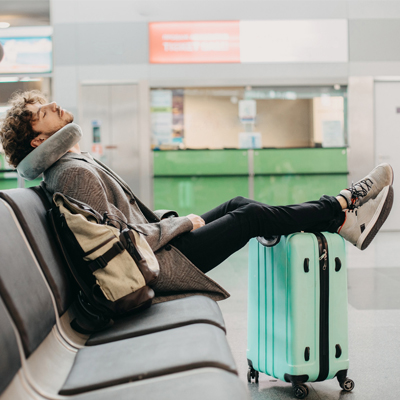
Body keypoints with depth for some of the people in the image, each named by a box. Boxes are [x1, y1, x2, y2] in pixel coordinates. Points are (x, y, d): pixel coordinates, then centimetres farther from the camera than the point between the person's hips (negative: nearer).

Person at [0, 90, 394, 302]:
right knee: (251, 216, -5)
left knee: (238, 204, 9)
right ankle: (341, 208, 13)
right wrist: (182, 223, -13)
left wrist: (167, 218, 8)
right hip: (156, 266, -10)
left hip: (152, 249, 10)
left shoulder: (78, 163, 12)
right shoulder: (75, 172, -22)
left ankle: (340, 221, 16)